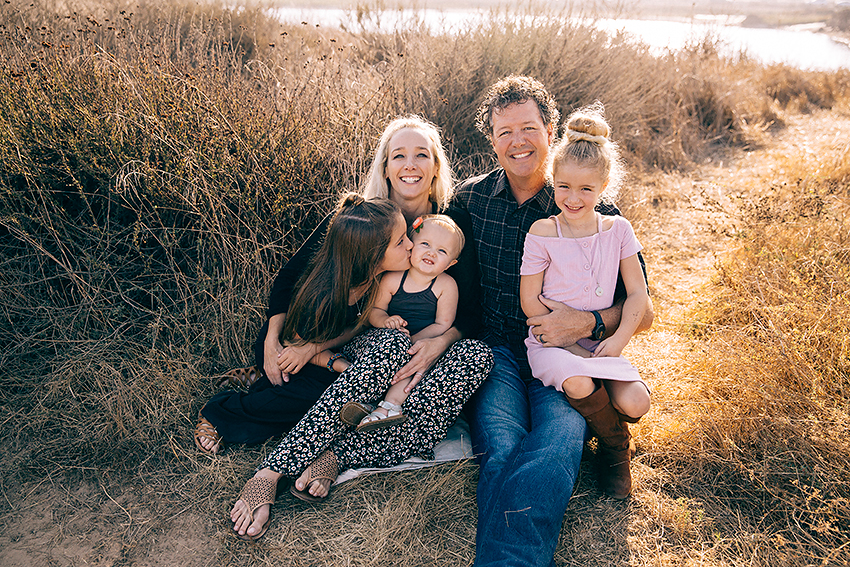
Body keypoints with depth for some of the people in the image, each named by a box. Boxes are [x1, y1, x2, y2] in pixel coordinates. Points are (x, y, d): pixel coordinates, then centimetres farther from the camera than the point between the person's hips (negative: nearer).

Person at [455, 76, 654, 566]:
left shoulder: (596, 214, 1)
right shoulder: (470, 199, 7)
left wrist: (588, 322, -17)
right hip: (494, 347, 1)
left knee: (556, 448, -31)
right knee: (502, 449, -28)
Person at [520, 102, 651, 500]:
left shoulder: (617, 230, 2)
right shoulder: (542, 233, -6)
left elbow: (637, 293, 3)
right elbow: (530, 299, -6)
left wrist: (618, 340, -12)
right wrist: (570, 344, -11)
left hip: (602, 343, 3)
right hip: (550, 341, -2)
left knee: (635, 403, -22)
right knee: (579, 384, -34)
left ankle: (612, 439, 18)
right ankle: (615, 447, 0)